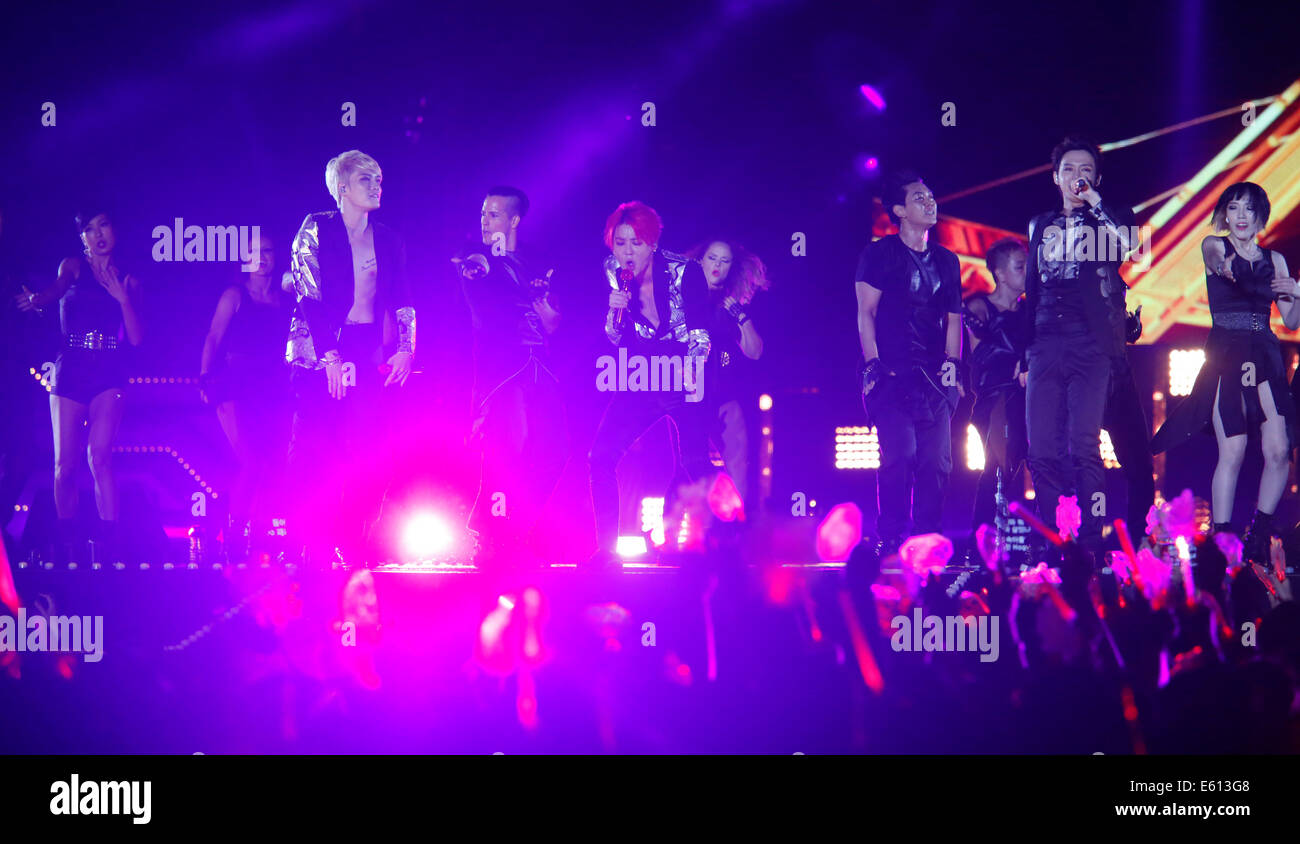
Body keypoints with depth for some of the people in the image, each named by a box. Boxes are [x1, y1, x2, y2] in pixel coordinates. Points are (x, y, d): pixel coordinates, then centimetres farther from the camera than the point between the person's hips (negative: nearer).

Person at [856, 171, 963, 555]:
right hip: (893, 376, -5)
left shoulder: (947, 261, 18)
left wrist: (952, 363, 7)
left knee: (936, 462, -2)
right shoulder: (879, 254, 4)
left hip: (934, 379, 5)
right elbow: (866, 312, -1)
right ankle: (891, 542, -9)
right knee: (900, 456, -15)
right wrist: (872, 365, -10)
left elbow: (954, 318, 20)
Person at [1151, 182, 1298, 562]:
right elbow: (1217, 258, -21)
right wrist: (1226, 265, -45)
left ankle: (1261, 534, 8)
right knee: (1232, 452, -11)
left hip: (1265, 356, 3)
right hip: (1225, 355, -3)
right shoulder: (1214, 246, 5)